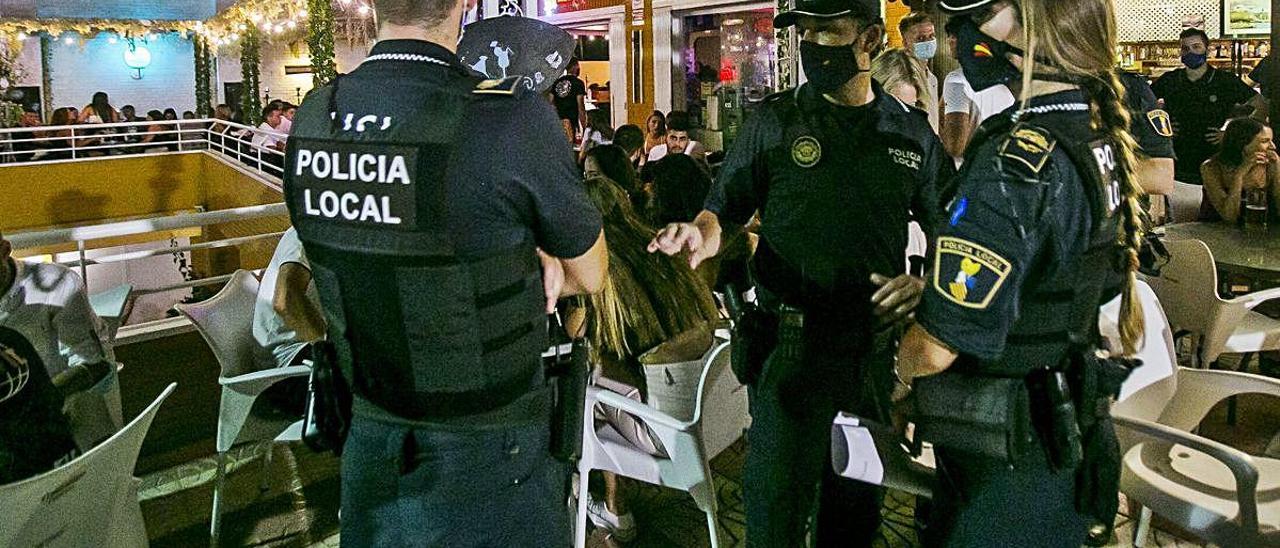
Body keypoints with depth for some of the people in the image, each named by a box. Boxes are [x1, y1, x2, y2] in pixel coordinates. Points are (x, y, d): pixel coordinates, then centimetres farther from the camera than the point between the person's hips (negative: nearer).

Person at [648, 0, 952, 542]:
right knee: (776, 515, 3)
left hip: (874, 345, 3)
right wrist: (705, 234, -23)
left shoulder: (912, 132, 4)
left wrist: (925, 281, -7)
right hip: (791, 344, -2)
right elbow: (725, 209, 0)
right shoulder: (775, 121, -1)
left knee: (859, 507, 18)